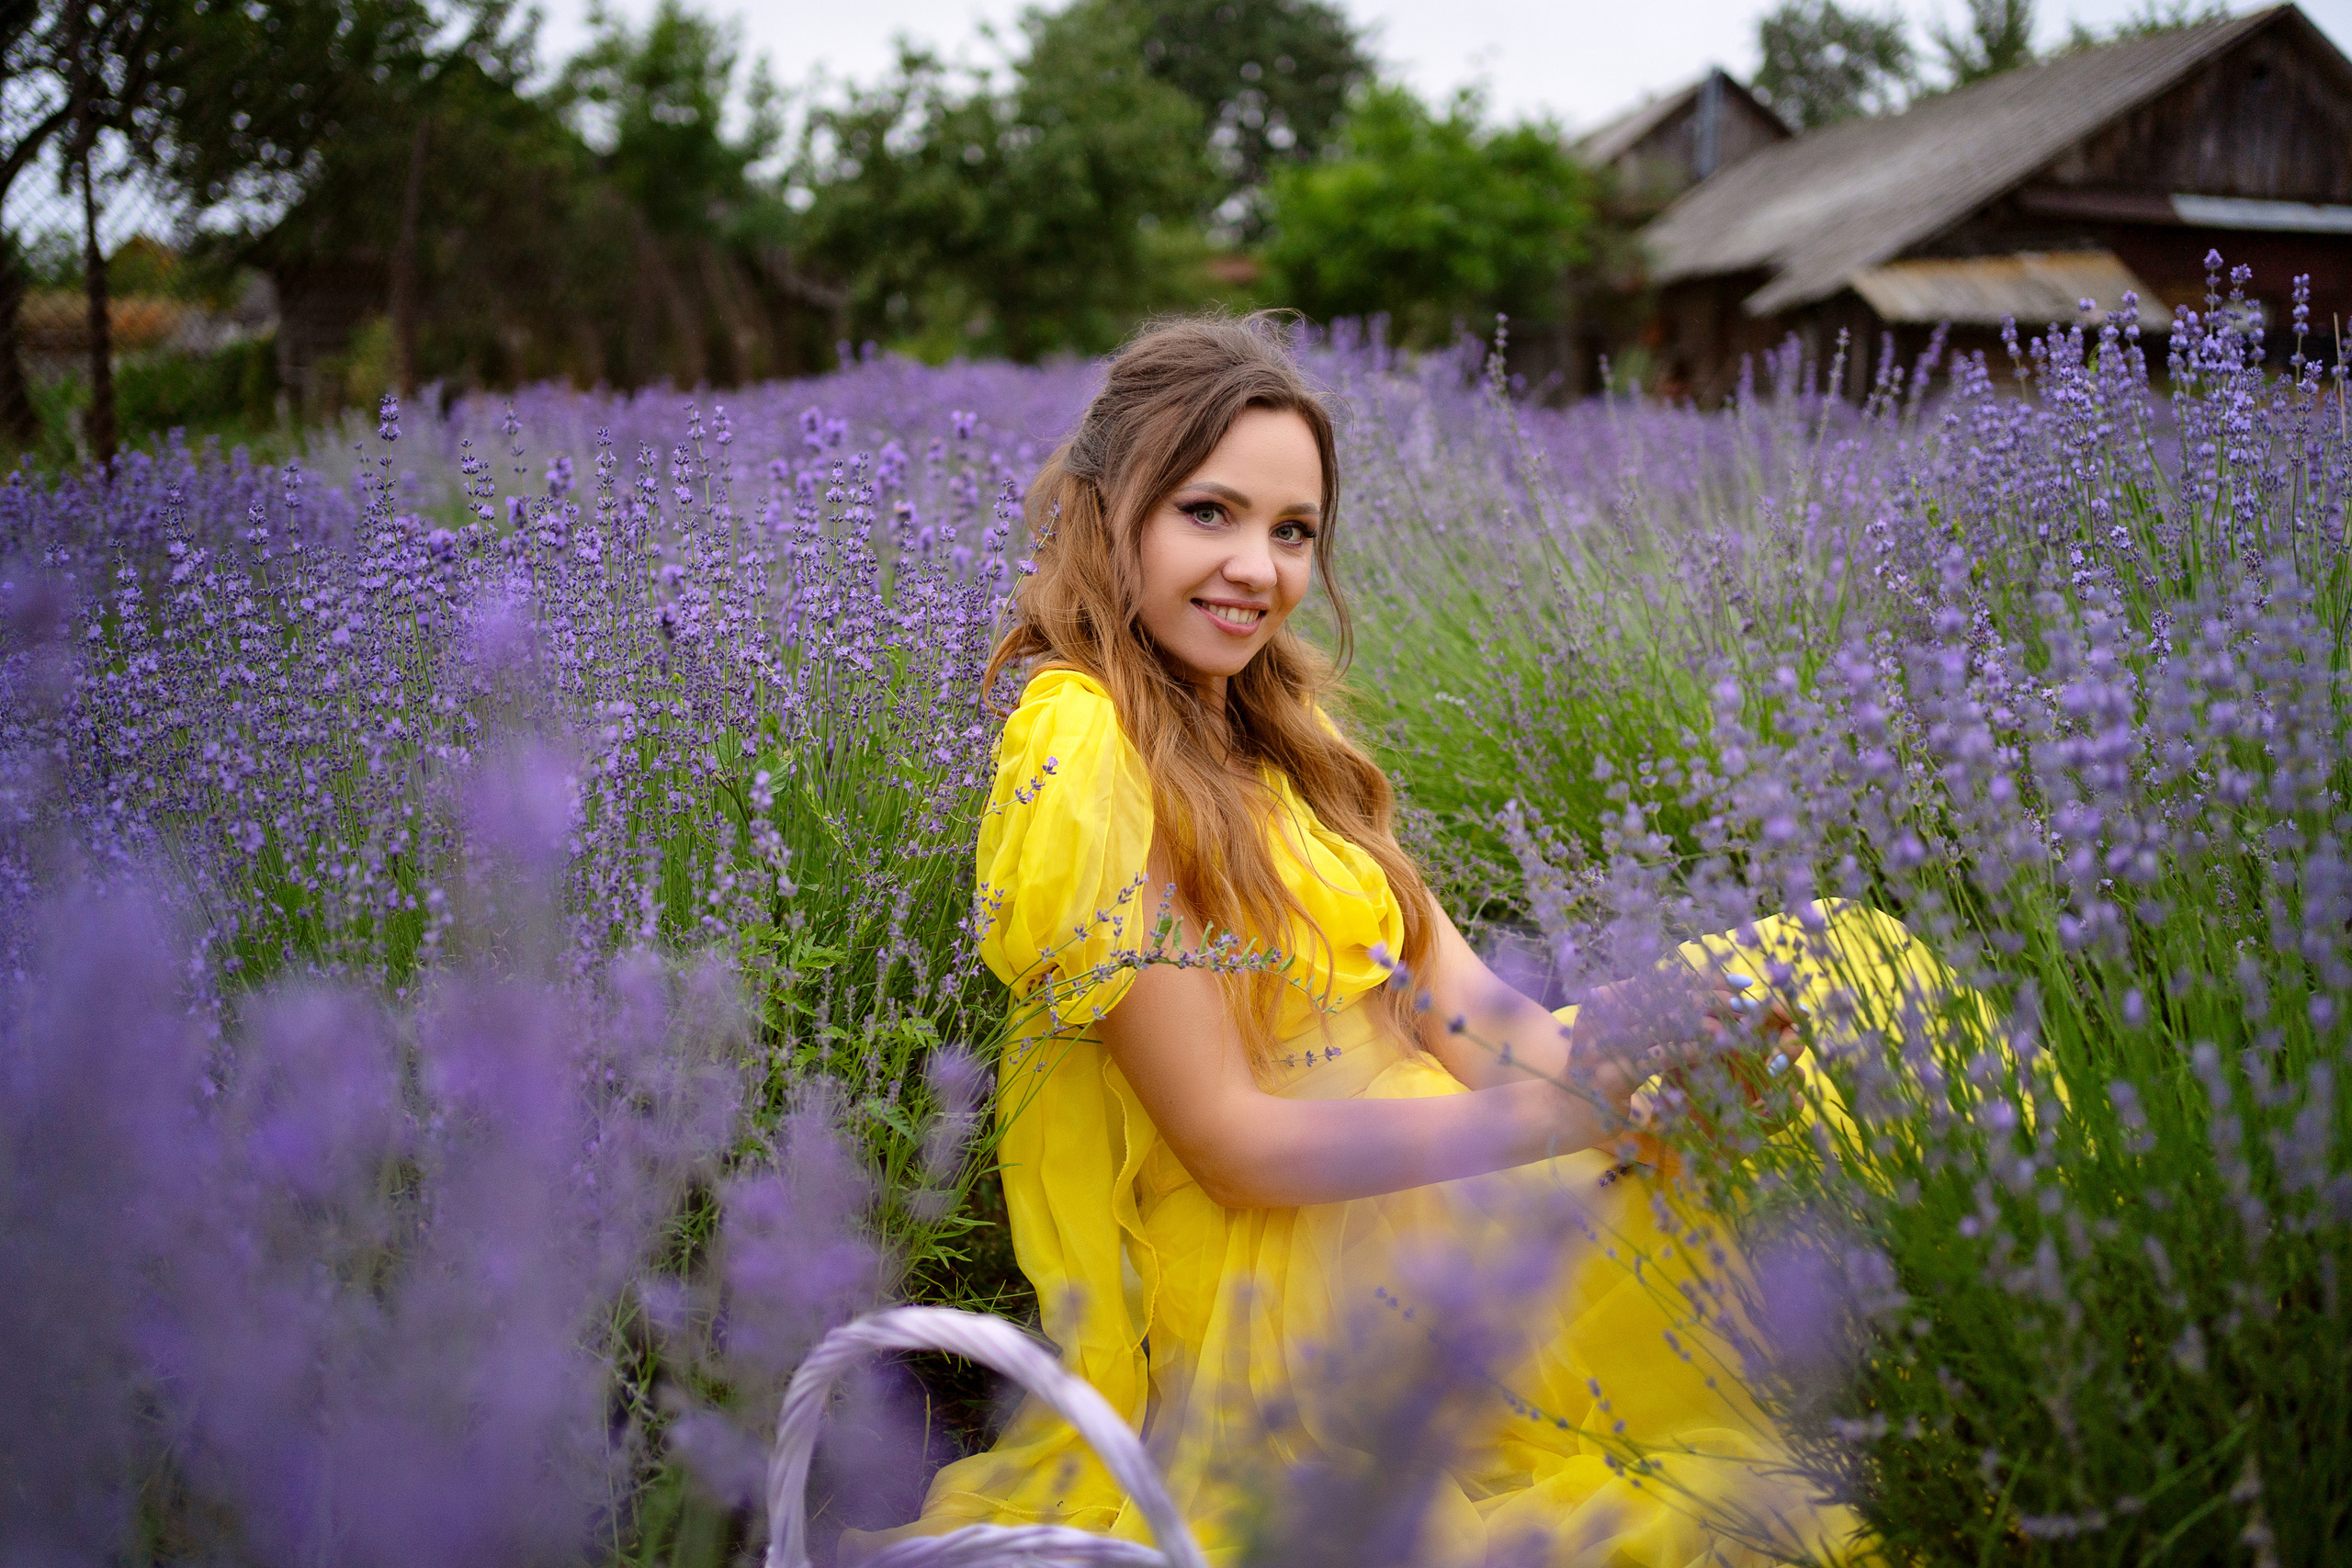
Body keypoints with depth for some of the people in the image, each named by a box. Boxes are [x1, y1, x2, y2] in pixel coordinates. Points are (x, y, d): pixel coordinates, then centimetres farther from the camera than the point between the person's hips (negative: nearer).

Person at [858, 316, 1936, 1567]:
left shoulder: (1253, 723, 10)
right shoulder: (1083, 747, -17)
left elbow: (1452, 995, 0)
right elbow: (1233, 1145, -19)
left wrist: (1608, 1054, -20)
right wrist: (1575, 1114, -24)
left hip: (1415, 1170, 8)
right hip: (1285, 1266, -8)